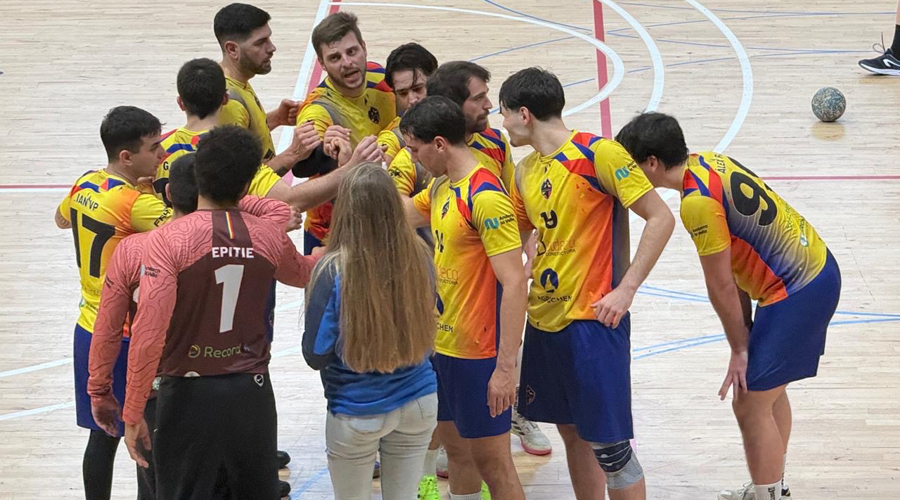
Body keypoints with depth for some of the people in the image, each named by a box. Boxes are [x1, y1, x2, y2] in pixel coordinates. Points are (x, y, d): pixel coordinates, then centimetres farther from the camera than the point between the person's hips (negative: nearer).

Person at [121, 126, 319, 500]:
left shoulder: (168, 241, -16)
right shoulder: (270, 238, -3)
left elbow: (148, 334, -22)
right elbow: (301, 273, 22)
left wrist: (133, 415, -13)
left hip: (190, 395, -4)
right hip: (252, 393, 4)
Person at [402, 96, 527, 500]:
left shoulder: (485, 197, -22)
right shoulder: (442, 187, 6)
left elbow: (514, 283, -25)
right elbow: (404, 213, 25)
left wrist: (506, 368, -25)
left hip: (479, 353, -9)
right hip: (444, 344, 9)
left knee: (491, 462, 1)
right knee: (455, 447, 18)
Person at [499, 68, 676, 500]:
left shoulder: (597, 153, -13)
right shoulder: (525, 171, 10)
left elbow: (661, 218, -14)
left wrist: (625, 290, -17)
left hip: (593, 321, -8)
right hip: (543, 319, 8)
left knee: (608, 445, -4)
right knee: (571, 433, 15)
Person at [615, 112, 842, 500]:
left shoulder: (698, 203, -24)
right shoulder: (705, 162, 4)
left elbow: (721, 287, -15)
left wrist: (739, 349, -3)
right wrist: (745, 327, 10)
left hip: (796, 294, -10)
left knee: (751, 405, -2)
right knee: (769, 391, 24)